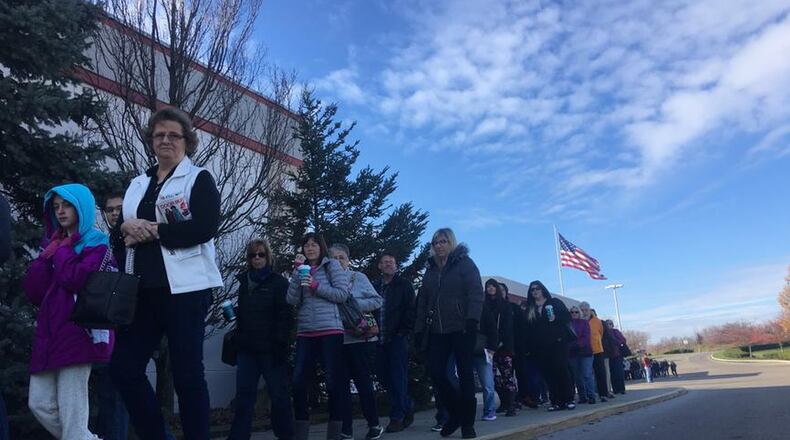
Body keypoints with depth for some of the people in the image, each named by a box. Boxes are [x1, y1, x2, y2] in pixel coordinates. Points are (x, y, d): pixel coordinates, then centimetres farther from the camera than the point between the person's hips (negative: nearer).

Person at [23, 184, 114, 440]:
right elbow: (32, 291, 10)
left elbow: (74, 279, -19)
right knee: (39, 404, 8)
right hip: (49, 333, 8)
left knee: (71, 410, -6)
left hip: (77, 333, -7)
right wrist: (47, 255, 1)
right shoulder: (53, 242, 18)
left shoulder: (97, 243, -1)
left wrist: (60, 251, -4)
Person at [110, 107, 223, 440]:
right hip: (143, 288, 6)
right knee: (123, 368, 4)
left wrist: (152, 230, -12)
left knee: (187, 372, -1)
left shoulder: (199, 179, 2)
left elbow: (205, 227, -13)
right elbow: (119, 229, 15)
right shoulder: (137, 184, 20)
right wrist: (128, 227, -7)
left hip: (185, 288, -6)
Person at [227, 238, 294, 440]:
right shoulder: (244, 282, 16)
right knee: (244, 395, 4)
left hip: (270, 348, -5)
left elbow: (285, 316, -10)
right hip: (247, 347, 5)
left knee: (279, 394, 1)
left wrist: (280, 344, -19)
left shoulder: (278, 282, -2)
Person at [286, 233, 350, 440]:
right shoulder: (302, 269, 17)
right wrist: (296, 271, -2)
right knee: (298, 383, 0)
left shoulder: (332, 265, 5)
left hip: (330, 331, -4)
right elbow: (292, 300, 4)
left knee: (333, 382, -1)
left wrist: (316, 286, -12)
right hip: (305, 333, 4)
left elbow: (342, 294, -6)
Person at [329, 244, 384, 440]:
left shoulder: (358, 277, 1)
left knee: (363, 381, 6)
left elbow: (377, 301, -1)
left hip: (359, 338, -2)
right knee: (341, 383, 5)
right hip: (336, 339, 2)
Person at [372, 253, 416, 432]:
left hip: (398, 338, -5)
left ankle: (397, 417, 3)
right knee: (383, 376, 6)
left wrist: (404, 331, -11)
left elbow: (411, 309, -4)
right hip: (381, 340, 5)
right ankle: (407, 407, 23)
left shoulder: (404, 285, 3)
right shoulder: (374, 287, 16)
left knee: (398, 377, -5)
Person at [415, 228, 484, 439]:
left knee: (465, 373, 1)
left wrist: (472, 320, -20)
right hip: (437, 331, 5)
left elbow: (476, 293, -8)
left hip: (461, 328, -4)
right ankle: (455, 412, 17)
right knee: (436, 372, -4)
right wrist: (419, 329, 9)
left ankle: (467, 423, 11)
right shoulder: (430, 270, 17)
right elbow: (422, 301, 16)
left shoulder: (464, 263, 3)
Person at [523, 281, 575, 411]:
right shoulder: (530, 309, 15)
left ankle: (568, 399, -1)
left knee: (561, 369, -7)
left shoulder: (555, 302, 8)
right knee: (548, 373, -1)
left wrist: (556, 318, -16)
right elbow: (529, 328, 12)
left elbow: (567, 317, 2)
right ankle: (556, 401, 2)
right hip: (540, 346, 3)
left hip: (557, 342, -3)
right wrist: (531, 346, 3)